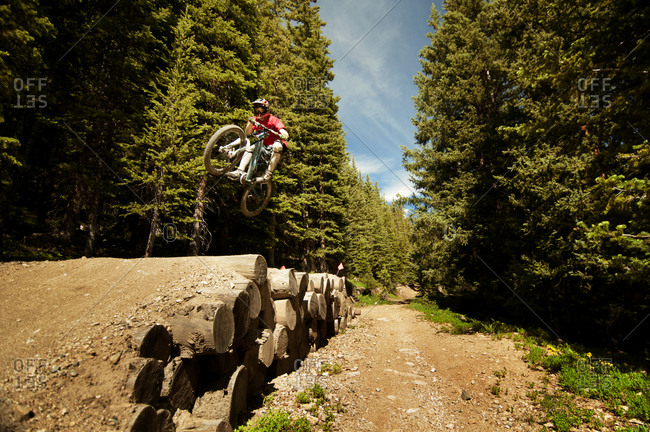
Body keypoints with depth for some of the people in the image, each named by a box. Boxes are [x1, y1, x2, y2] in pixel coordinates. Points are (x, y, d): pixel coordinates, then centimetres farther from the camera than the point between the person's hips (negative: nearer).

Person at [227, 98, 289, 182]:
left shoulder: (273, 120, -9)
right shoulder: (256, 120, 4)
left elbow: (285, 133, -24)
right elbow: (248, 133, -10)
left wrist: (284, 135, -49)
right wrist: (251, 123, -29)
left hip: (275, 145, -5)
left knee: (277, 146, -37)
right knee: (249, 148, -14)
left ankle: (268, 174, -36)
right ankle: (239, 172, -21)